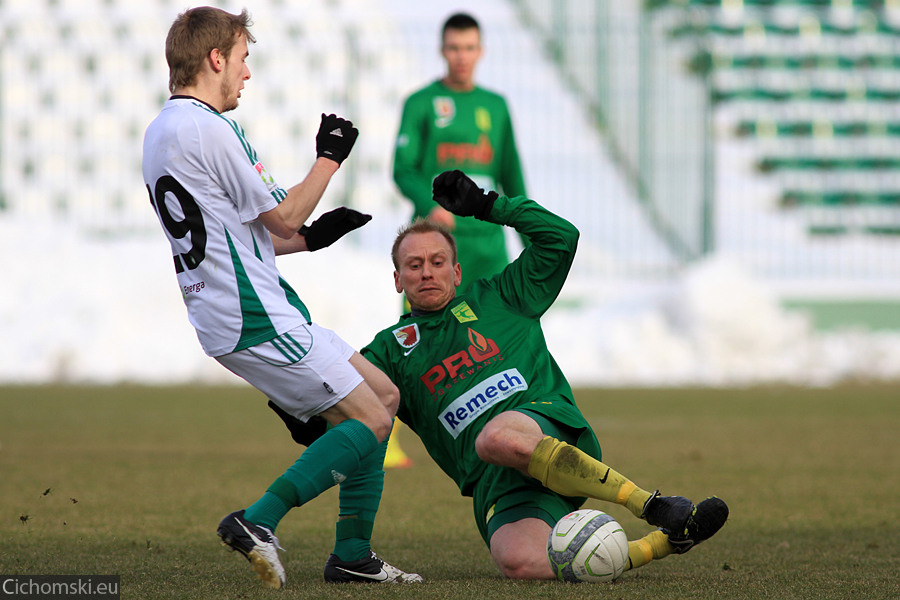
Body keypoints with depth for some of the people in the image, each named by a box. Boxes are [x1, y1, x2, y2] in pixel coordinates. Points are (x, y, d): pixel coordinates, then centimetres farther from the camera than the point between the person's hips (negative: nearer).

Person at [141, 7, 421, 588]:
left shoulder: (161, 131, 16)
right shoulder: (207, 129, -16)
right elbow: (283, 216, -10)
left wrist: (307, 237, 21)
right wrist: (329, 158, 4)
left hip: (228, 312, 11)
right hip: (256, 320, -11)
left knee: (382, 393, 14)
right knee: (370, 421, -11)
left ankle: (352, 555, 12)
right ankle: (258, 521, -15)